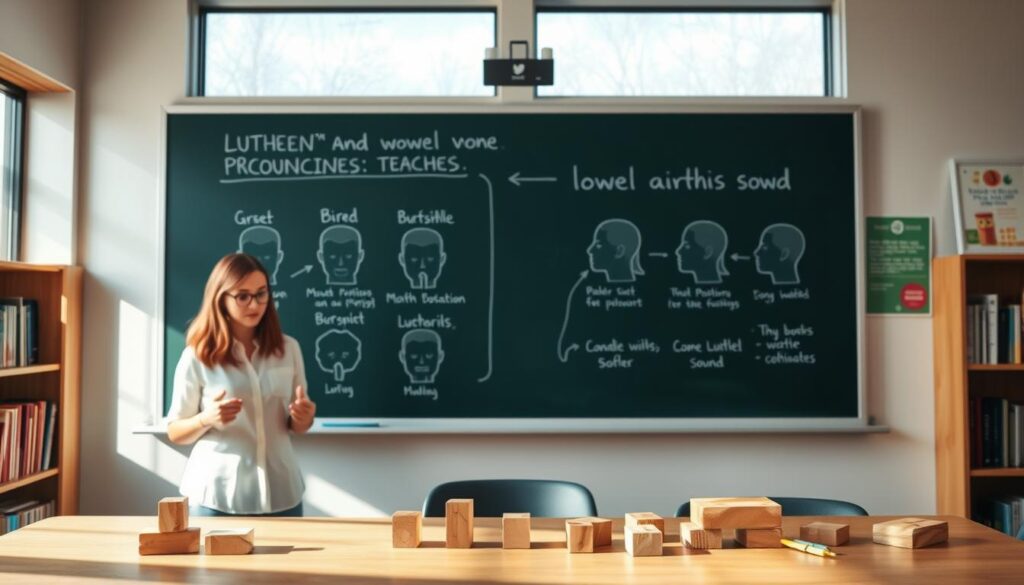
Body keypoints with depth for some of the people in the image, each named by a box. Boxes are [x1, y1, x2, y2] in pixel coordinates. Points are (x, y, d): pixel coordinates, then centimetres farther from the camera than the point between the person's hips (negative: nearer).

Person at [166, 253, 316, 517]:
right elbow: (175, 432, 1)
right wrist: (206, 419, -19)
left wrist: (304, 418, -11)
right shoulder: (197, 356, -6)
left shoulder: (288, 349, 2)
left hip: (280, 492, 3)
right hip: (217, 495, -2)